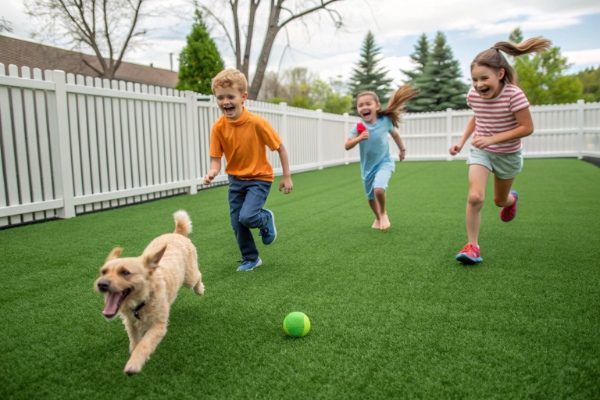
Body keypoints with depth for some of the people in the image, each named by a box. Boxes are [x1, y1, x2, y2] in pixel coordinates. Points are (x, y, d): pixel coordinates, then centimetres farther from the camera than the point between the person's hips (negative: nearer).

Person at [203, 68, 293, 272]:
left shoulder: (257, 123, -21)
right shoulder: (218, 127, -12)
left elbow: (280, 147, -11)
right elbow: (216, 158, -8)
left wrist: (287, 177, -8)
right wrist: (212, 172, -31)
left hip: (259, 178, -4)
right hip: (235, 180, 4)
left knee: (247, 217, -21)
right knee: (237, 224, 5)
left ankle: (266, 218, 15)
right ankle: (250, 259, 28)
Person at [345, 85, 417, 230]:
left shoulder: (385, 121, -14)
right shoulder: (357, 127, -16)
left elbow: (395, 134, 5)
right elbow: (347, 146, -19)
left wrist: (402, 149, 18)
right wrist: (359, 138, -36)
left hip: (384, 162, -2)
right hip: (367, 166, 3)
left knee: (379, 189, -27)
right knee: (371, 197, 16)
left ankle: (383, 213, 4)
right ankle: (378, 218, 45)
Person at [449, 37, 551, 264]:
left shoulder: (514, 94, -26)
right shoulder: (473, 95, -13)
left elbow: (527, 128, -23)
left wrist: (492, 139, -31)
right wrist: (462, 142, -1)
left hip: (507, 154, -1)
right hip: (480, 151, 2)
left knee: (500, 200, 18)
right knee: (475, 197, -20)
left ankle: (511, 199, 58)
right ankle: (472, 246, -9)